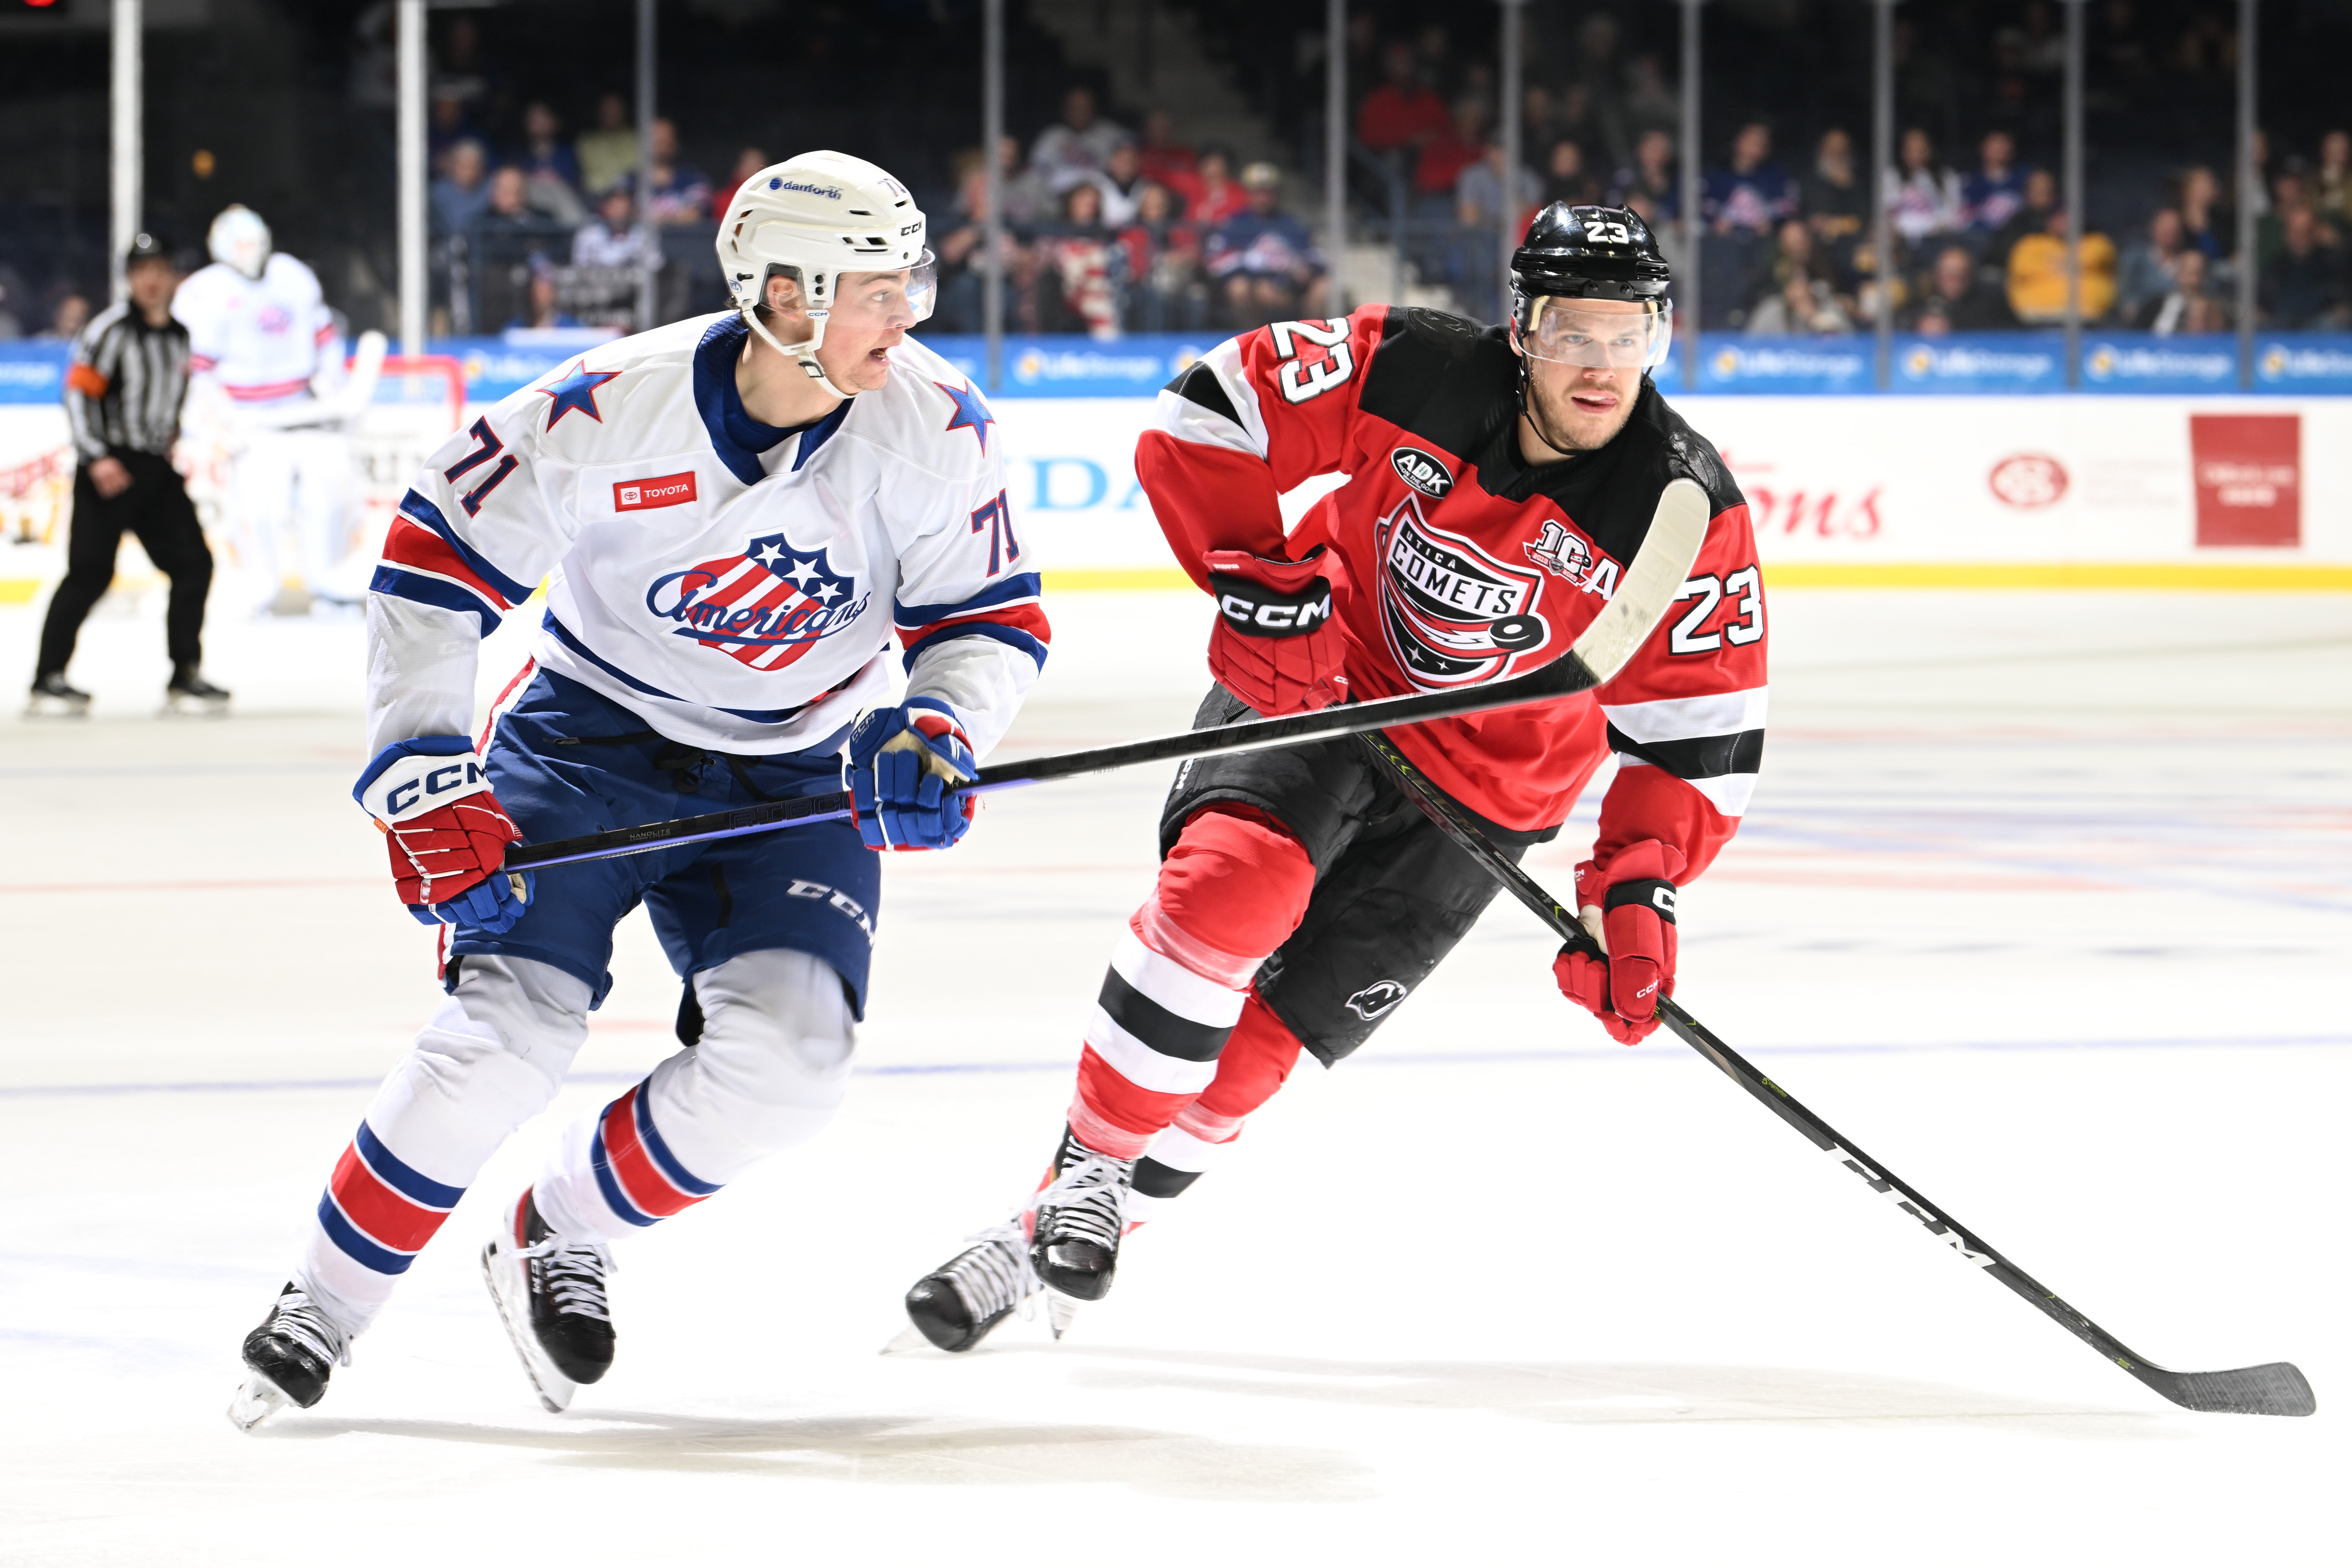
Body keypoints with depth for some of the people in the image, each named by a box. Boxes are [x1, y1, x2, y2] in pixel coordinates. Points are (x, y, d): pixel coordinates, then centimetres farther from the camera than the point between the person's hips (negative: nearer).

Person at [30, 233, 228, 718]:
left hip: (157, 470, 7)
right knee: (90, 572, -11)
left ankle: (185, 676, 10)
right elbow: (79, 391, -15)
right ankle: (48, 680, -8)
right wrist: (96, 458, -21)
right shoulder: (113, 329, -10)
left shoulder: (181, 336, 12)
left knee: (194, 565, 2)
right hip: (109, 469, -7)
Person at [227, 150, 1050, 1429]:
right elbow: (432, 567, -12)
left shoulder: (933, 425, -15)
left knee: (789, 1055, -19)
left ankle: (562, 1235, 8)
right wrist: (425, 783, -17)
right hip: (591, 735, -2)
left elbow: (990, 618, -3)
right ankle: (326, 1302, 0)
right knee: (511, 1024, -20)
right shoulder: (609, 412, -21)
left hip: (794, 777, 2)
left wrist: (939, 733, -24)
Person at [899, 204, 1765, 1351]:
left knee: (1260, 1043, -2)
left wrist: (1638, 889, -26)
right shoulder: (1411, 374, -20)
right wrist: (1257, 579, -19)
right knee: (1232, 880, -31)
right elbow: (1204, 413, -11)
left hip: (1487, 785, 1)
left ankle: (1043, 1249, 12)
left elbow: (1699, 737, -14)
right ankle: (1088, 1170, -15)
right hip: (1317, 682, -1)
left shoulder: (1688, 513, -19)